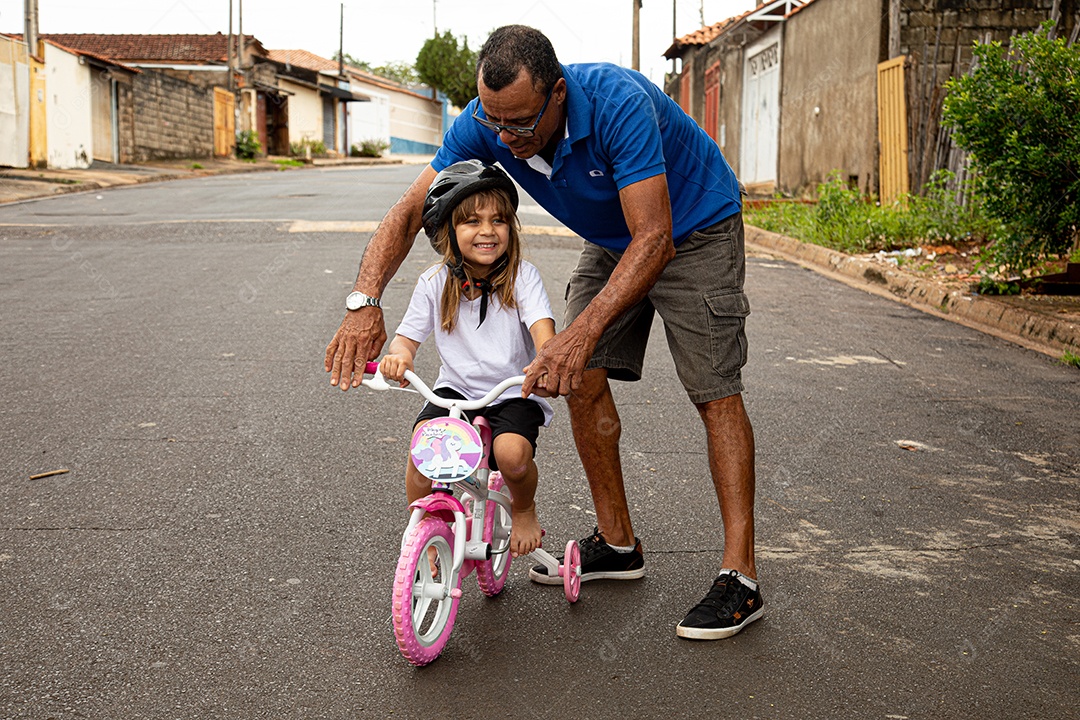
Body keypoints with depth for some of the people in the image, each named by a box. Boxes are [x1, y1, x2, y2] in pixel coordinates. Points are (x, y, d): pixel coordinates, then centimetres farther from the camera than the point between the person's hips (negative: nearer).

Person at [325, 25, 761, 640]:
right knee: (583, 378, 0)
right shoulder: (486, 124, -21)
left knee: (715, 390, -14)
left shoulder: (617, 104, -39)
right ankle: (617, 543, 14)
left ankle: (740, 577, -11)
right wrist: (365, 303, -36)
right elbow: (409, 211, -19)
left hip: (694, 227, -6)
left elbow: (655, 239, -42)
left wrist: (582, 332, -53)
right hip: (611, 240, 6)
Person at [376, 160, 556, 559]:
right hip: (455, 390, 2)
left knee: (512, 452, -30)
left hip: (513, 393, -2)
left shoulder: (522, 276, -8)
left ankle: (524, 509, 7)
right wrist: (399, 355, -25)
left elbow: (542, 327, -20)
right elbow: (408, 335, 1)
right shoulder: (435, 283, -2)